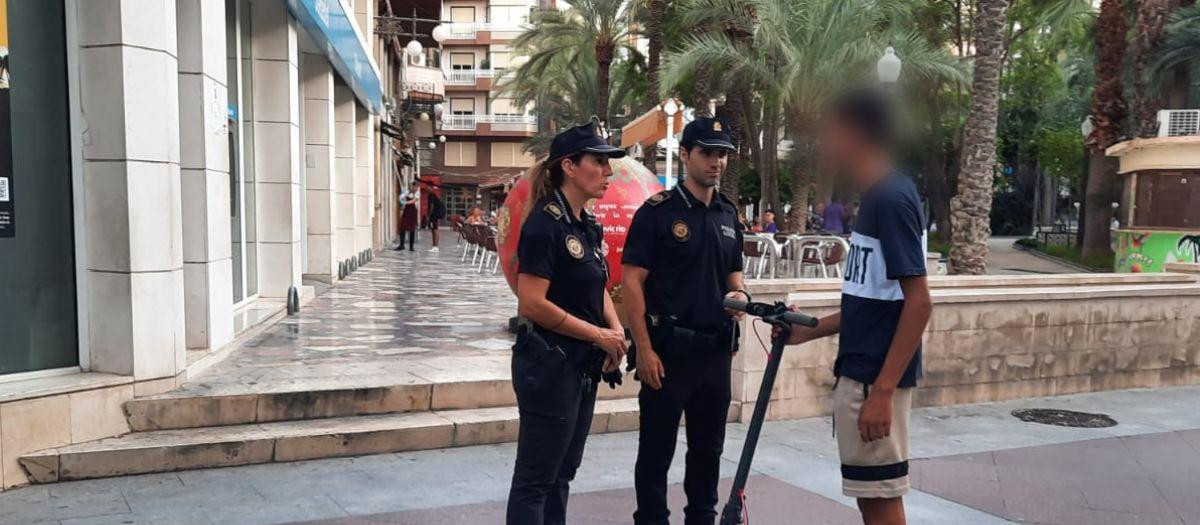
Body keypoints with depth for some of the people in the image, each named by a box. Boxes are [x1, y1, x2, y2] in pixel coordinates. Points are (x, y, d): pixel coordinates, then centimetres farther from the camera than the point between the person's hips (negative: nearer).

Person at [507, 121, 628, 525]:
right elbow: (532, 304, -23)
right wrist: (599, 335, -15)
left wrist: (616, 330, 1)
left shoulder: (589, 226, 9)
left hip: (583, 366, 9)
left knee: (562, 472, 18)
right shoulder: (544, 225, -17)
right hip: (549, 363, -9)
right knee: (536, 478, 1)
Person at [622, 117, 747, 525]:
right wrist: (644, 349, -17)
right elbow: (631, 281, -11)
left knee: (709, 446, 16)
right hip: (668, 349, -6)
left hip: (717, 350, 6)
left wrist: (739, 295, -3)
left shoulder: (729, 215, 12)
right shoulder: (658, 211, -8)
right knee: (657, 447, 4)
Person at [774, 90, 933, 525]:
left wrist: (883, 390, -23)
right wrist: (809, 331, 16)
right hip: (858, 373, 9)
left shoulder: (892, 198, -17)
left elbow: (918, 303, -21)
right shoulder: (874, 198, 13)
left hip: (875, 378, -9)